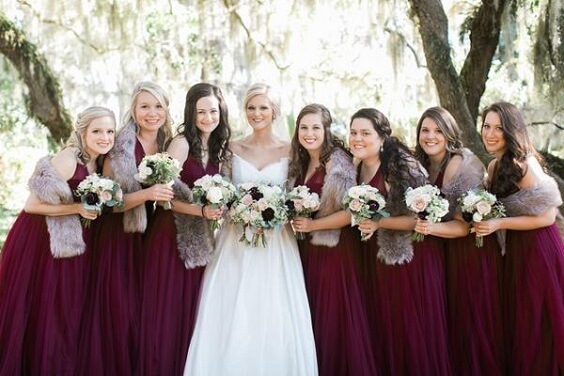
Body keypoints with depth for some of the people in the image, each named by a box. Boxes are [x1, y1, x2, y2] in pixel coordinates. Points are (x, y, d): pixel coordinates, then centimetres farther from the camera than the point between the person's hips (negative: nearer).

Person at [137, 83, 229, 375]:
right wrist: (201, 211, -25)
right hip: (171, 232, -6)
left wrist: (218, 207, -1)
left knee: (190, 307, 10)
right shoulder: (182, 142, -11)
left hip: (198, 236, 6)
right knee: (166, 307, -1)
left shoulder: (217, 146, 9)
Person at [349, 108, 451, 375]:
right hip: (375, 258, 7)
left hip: (411, 258, -6)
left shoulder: (402, 167, -16)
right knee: (383, 328, 11)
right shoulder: (357, 169, 6)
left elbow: (421, 217, -18)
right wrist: (361, 222, 2)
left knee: (413, 329, -1)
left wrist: (379, 223, -25)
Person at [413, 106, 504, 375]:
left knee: (474, 321, 1)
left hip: (473, 251, -7)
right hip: (446, 252, 7)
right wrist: (421, 225, -6)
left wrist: (433, 228, -34)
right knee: (454, 322, 15)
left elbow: (466, 224, -20)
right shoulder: (425, 165, 5)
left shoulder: (462, 164, -18)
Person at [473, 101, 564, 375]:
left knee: (538, 322, 4)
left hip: (539, 249, -8)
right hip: (515, 249, 8)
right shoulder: (494, 165, 7)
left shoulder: (524, 163, -18)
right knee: (519, 321, 18)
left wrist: (499, 224, -22)